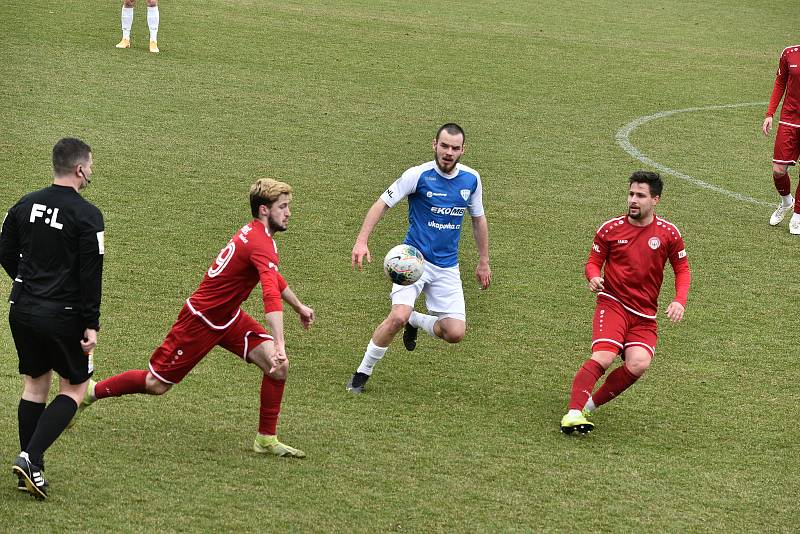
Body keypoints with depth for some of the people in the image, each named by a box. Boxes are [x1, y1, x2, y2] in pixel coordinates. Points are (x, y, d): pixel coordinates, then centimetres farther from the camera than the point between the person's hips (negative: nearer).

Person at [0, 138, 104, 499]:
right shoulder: (87, 215, -13)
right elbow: (91, 275, -14)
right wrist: (91, 325, -11)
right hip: (63, 316, -5)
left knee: (35, 385, 17)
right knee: (74, 387, 8)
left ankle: (31, 470, 17)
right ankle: (30, 457, -8)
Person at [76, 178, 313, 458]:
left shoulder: (253, 231, 4)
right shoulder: (261, 244, -26)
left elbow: (271, 276, 27)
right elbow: (271, 297, -40)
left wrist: (298, 306, 34)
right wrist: (279, 345, -49)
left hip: (228, 317, 9)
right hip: (201, 319, -9)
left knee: (277, 366, -9)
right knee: (156, 385, 2)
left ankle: (267, 439, 0)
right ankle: (90, 392, 23)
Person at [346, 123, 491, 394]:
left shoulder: (471, 179, 2)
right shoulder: (419, 175, -11)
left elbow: (478, 219, 16)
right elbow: (383, 203, -8)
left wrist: (483, 262, 18)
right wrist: (362, 241, -19)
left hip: (448, 267, 4)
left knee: (455, 333, -8)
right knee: (398, 316, -27)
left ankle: (415, 321, 26)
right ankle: (362, 373, -6)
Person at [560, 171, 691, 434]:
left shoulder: (668, 233, 5)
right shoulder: (610, 229, 3)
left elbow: (682, 269, 13)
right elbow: (593, 262, 11)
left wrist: (679, 301, -3)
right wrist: (594, 277, -13)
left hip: (645, 315, 2)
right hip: (613, 303, -2)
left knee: (639, 364, -22)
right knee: (604, 356, -26)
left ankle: (591, 404, -6)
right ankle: (574, 411, -29)